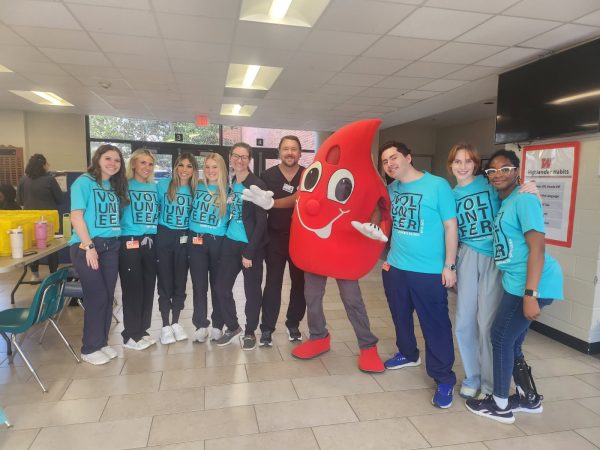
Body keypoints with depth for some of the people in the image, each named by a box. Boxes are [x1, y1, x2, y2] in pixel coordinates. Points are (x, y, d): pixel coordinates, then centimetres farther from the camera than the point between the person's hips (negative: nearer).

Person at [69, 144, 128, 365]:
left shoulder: (116, 186, 13)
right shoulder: (84, 182, -6)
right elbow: (76, 216, -12)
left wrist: (117, 240, 4)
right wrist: (89, 246, -17)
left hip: (111, 247, 6)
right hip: (86, 246, -6)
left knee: (108, 296, 9)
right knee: (97, 297, -2)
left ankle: (102, 342, 24)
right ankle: (90, 348, 14)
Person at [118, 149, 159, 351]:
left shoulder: (155, 187, 10)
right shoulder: (124, 186, -4)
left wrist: (154, 235, 10)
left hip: (150, 242, 5)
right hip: (130, 243, -5)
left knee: (148, 287, 10)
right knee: (132, 288, 1)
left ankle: (142, 330, 24)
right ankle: (131, 335, 14)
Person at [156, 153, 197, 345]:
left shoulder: (195, 189, 2)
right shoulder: (163, 185, -4)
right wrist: (154, 228, -5)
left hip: (184, 239, 2)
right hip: (165, 237, -2)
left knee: (180, 282, 9)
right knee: (165, 282, 3)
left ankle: (175, 323, 23)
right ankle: (165, 325, 15)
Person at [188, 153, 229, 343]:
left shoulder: (228, 191, 0)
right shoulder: (197, 187, 6)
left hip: (218, 241, -1)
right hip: (196, 241, 2)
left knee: (217, 285, 7)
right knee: (199, 285, 6)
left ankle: (217, 325, 20)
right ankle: (201, 325, 18)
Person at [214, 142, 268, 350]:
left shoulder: (257, 185, -10)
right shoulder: (228, 183, 8)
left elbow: (261, 221, -13)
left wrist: (249, 252, -16)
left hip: (251, 245, -5)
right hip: (230, 243, 6)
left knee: (252, 290, 6)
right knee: (222, 287, 9)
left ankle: (250, 332, 25)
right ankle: (232, 326, 29)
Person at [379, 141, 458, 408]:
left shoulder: (438, 185, -11)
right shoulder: (391, 189, 5)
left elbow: (451, 227, -9)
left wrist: (449, 266, -11)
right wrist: (386, 254, 10)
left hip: (430, 272, -5)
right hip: (395, 267, 6)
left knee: (435, 325, 3)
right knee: (400, 317, 20)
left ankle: (444, 379, 17)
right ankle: (408, 354, 44)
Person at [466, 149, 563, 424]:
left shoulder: (524, 199, -13)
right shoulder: (504, 203, 15)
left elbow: (537, 248, -19)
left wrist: (530, 295, -23)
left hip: (531, 284, -9)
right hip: (517, 282, 9)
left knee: (501, 339, 1)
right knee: (511, 342, 16)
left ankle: (500, 406, 18)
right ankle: (529, 398, 35)